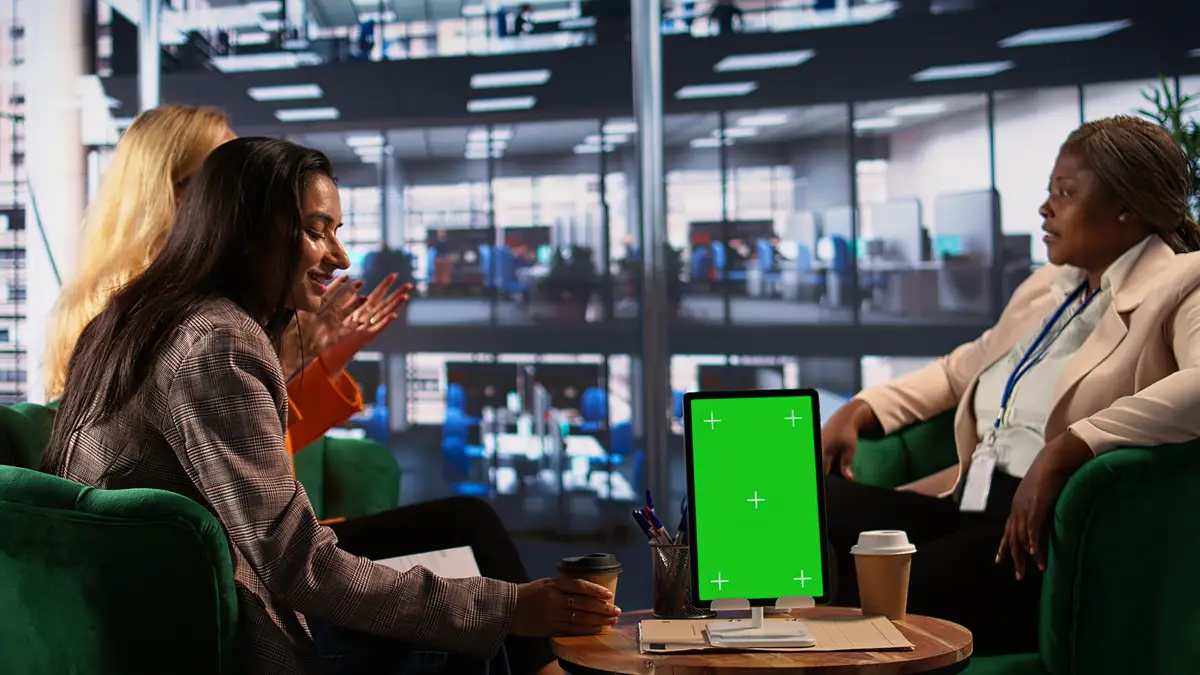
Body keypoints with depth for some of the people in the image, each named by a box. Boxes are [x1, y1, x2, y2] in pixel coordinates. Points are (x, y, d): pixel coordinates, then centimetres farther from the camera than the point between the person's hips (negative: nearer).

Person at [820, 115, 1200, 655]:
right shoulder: (1050, 285, 23)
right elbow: (960, 369, 33)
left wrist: (1067, 449, -32)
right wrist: (861, 410, 16)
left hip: (1048, 526, -8)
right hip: (966, 505, 8)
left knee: (869, 606, -29)